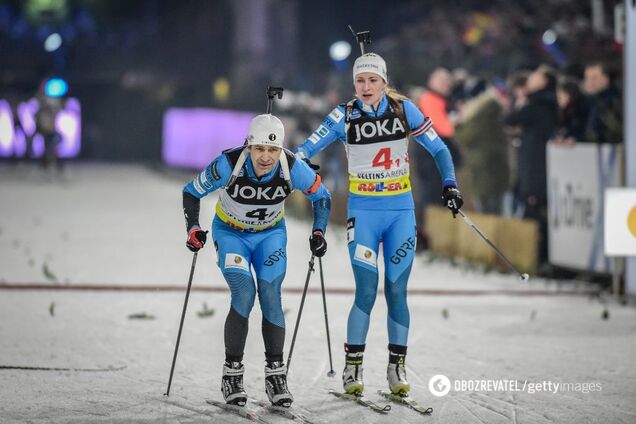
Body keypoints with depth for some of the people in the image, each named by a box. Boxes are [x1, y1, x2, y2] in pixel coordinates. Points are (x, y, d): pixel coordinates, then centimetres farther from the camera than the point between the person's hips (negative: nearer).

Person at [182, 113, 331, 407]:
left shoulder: (292, 168, -25)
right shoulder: (228, 165, -30)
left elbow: (322, 197, -6)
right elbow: (192, 192, -14)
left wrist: (318, 233, -16)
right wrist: (193, 228, -25)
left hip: (271, 234, 2)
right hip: (230, 233, -2)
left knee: (270, 297, -12)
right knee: (244, 293, -20)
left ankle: (275, 374, 2)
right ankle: (232, 373, -8)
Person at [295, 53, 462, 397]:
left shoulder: (403, 109, -2)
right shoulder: (344, 116, -5)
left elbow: (438, 148, 3)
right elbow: (306, 149, -8)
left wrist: (449, 184, -8)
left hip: (401, 211, 1)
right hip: (363, 212, -1)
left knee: (396, 291, 1)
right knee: (366, 291, -10)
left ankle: (397, 368, 13)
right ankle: (352, 367, 2)